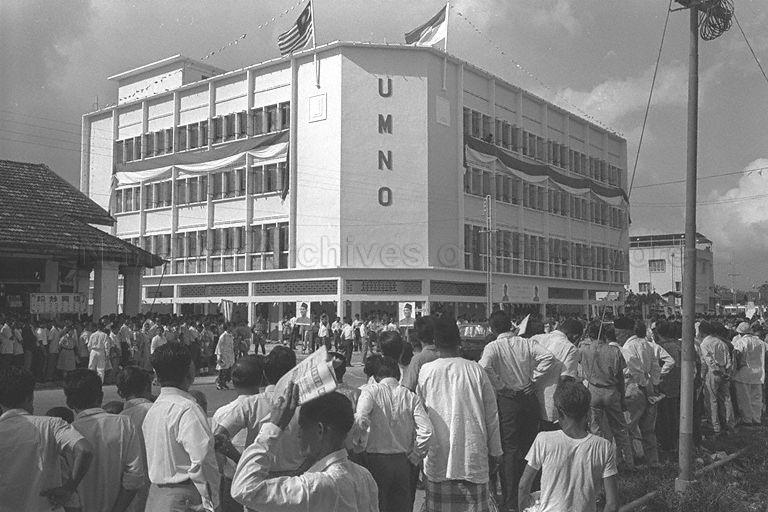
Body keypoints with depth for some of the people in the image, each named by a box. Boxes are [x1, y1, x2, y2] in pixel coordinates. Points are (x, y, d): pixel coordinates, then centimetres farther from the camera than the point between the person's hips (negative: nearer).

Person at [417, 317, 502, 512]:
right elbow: (492, 414, 2)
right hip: (473, 455, 0)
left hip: (438, 457, 0)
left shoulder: (426, 371, -3)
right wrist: (495, 452, 12)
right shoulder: (475, 370, -3)